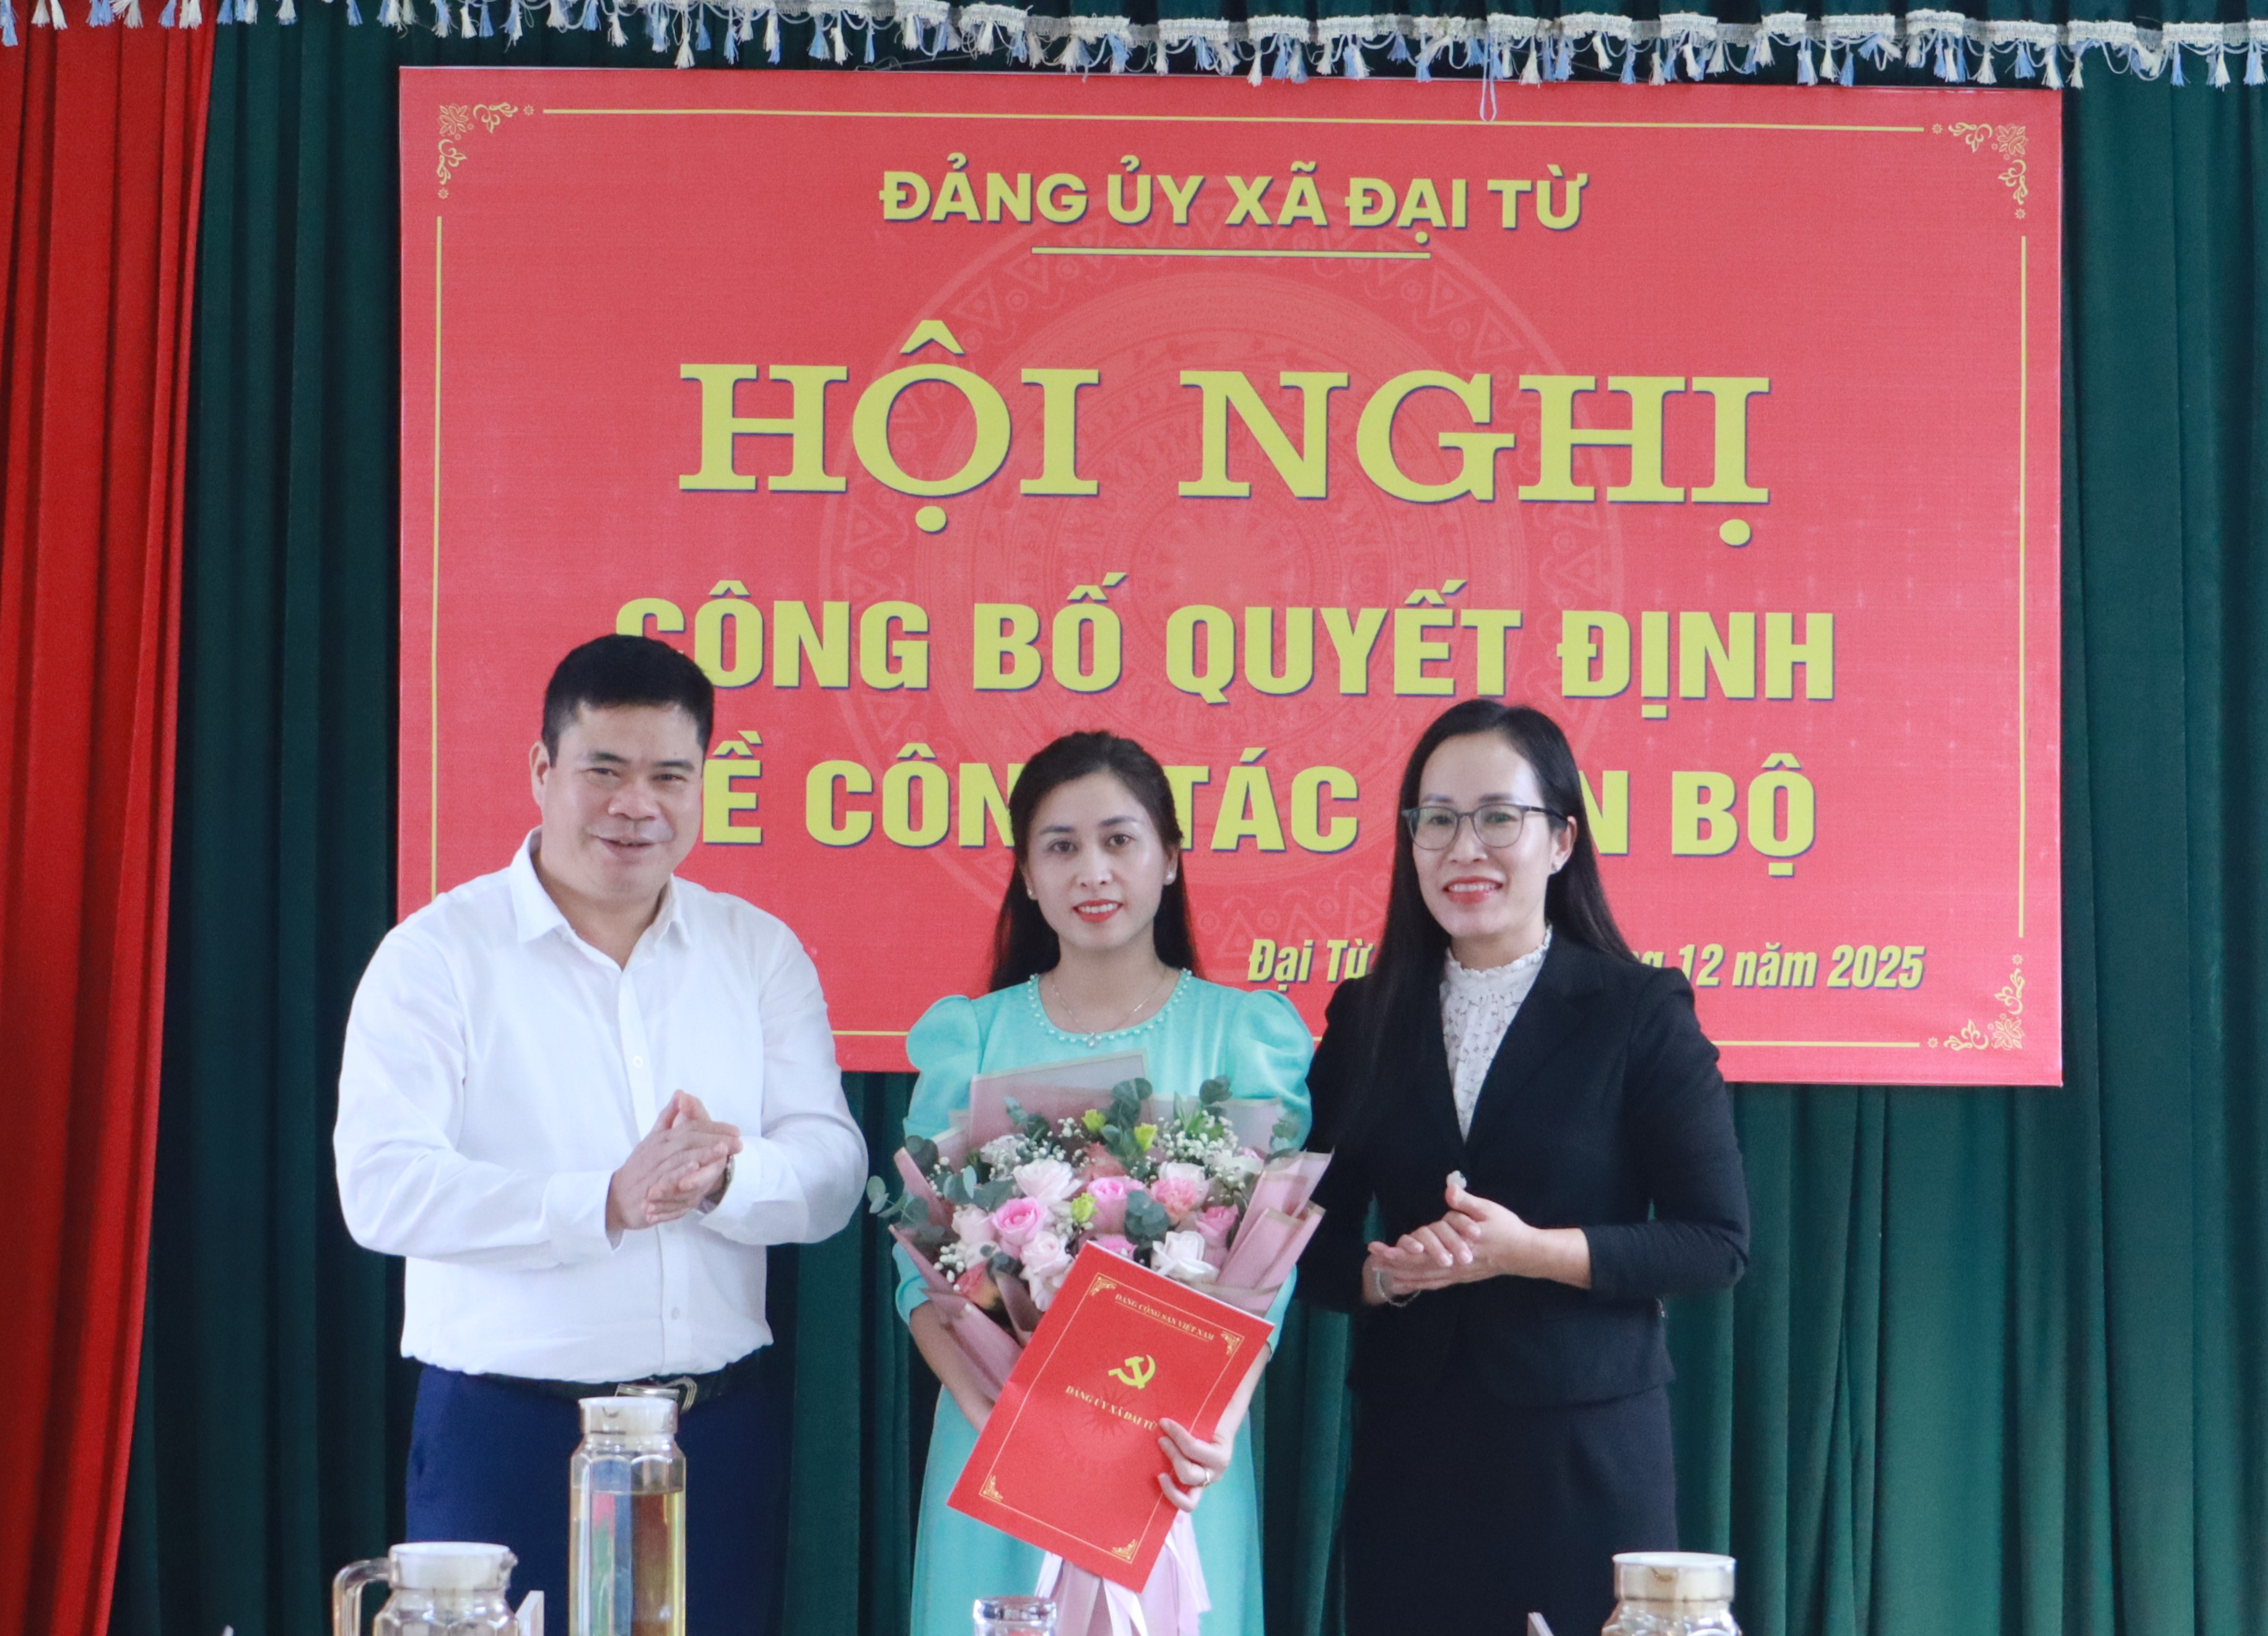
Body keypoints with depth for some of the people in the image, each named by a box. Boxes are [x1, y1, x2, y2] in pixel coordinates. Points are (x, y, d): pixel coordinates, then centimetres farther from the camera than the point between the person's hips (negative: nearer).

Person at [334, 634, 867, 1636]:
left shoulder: (760, 952, 10)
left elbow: (832, 1170, 1)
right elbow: (382, 1189, -14)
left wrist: (720, 1179, -21)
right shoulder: (437, 953, -2)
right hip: (505, 1438, -3)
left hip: (720, 1435, 3)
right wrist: (606, 1204, -24)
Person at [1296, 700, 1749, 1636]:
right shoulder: (1366, 1020, 9)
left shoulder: (1640, 1014, -1)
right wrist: (1388, 1272, -13)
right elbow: (1317, 1243, 9)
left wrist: (1529, 1250, -16)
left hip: (1584, 1457, -3)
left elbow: (1717, 1242, -6)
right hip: (1406, 1455, 3)